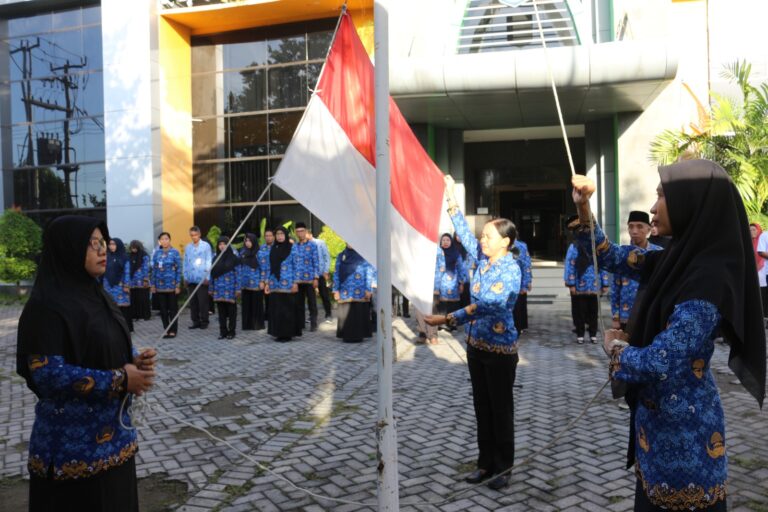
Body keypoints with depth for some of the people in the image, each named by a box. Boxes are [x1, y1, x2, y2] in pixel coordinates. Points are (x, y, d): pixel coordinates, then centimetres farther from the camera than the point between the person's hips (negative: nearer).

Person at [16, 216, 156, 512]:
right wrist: (119, 380, -21)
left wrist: (136, 360, -6)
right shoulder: (47, 305, -17)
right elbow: (47, 374, -24)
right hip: (72, 444, -8)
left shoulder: (94, 293, 8)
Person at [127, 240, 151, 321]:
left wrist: (145, 280, -13)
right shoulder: (131, 256, 11)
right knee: (134, 299, 5)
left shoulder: (144, 256, -5)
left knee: (143, 299, 0)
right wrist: (128, 280, 11)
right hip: (132, 282, 5)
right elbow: (129, 269, 14)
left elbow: (146, 268, -8)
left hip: (142, 282, -5)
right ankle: (135, 314, 12)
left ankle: (146, 314, 7)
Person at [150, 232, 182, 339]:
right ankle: (166, 330, 18)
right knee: (163, 309, 9)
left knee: (173, 308, 3)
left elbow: (179, 269, -5)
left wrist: (178, 285, -9)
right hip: (160, 285, 4)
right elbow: (154, 269, 9)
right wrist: (153, 284, 5)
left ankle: (173, 330, 10)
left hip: (172, 285, -4)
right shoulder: (156, 253, 6)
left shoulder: (175, 252, -4)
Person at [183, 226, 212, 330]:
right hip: (191, 279, 4)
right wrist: (185, 277, 9)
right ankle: (195, 321, 16)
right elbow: (185, 263, 13)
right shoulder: (187, 247, 10)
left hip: (202, 279, -4)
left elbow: (208, 262, -1)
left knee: (203, 302, -1)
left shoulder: (206, 246, -1)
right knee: (193, 302, 8)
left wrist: (206, 276, -5)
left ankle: (204, 322, 8)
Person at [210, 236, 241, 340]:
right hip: (218, 289, 4)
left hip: (230, 289, -4)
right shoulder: (216, 258, 10)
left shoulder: (234, 258, -1)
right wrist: (211, 289, 10)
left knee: (231, 311, 3)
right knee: (221, 311, 7)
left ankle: (231, 331, 12)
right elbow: (212, 274, 13)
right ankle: (223, 331, 16)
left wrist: (238, 289, -10)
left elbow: (238, 274, -4)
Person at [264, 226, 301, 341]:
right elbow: (269, 266, 12)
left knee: (287, 309, 0)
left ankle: (287, 333, 7)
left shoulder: (292, 247, 0)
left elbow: (295, 265, -2)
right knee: (275, 309, 5)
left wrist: (295, 282, -9)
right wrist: (266, 282, 6)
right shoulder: (272, 248, 11)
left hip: (287, 284, -4)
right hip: (274, 284, 4)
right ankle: (278, 333, 15)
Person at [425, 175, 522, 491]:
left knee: (500, 408, 5)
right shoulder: (482, 258, 3)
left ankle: (502, 467, 20)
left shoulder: (511, 269, -19)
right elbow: (464, 233, 13)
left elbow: (486, 306, -29)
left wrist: (447, 319, -35)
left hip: (500, 348, -7)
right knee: (482, 405, 13)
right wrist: (451, 199, 8)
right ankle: (486, 462, 25)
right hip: (476, 344, 7)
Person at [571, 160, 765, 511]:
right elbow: (608, 257, 12)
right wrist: (583, 208, -1)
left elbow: (659, 362, -28)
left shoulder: (709, 278, -25)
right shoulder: (674, 260, 1)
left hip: (683, 426, -8)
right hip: (655, 413, 8)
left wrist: (614, 346, -8)